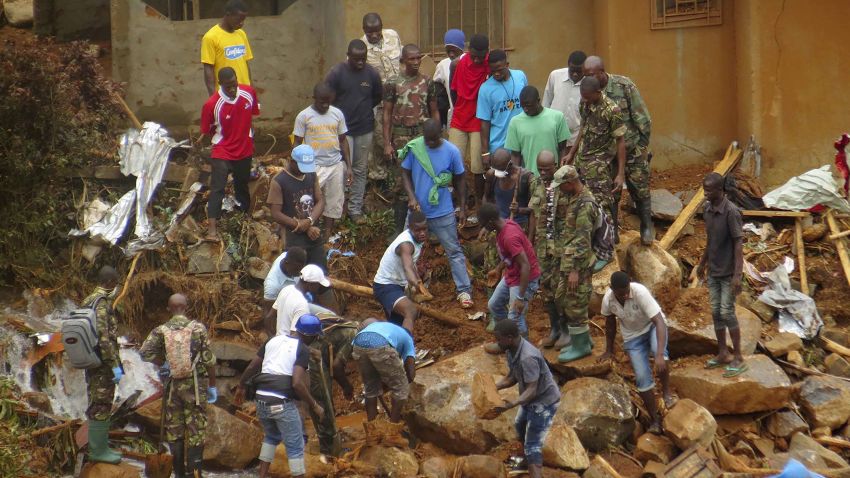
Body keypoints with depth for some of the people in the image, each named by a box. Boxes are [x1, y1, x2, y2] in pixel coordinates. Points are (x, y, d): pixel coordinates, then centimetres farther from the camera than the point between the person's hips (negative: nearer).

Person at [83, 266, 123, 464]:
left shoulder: (88, 301, 11)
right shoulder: (101, 304, -19)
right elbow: (103, 337, -26)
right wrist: (115, 365, -24)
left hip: (92, 364, 10)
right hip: (102, 365, -10)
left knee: (100, 406, 17)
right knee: (100, 408, -3)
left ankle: (101, 446, 24)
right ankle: (98, 450, 2)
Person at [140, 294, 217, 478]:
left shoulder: (161, 331, -1)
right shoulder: (198, 328, -5)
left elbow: (144, 352, -12)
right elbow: (209, 360, -5)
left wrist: (161, 363, 5)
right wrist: (212, 386, 4)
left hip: (172, 386, 2)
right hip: (195, 386, -2)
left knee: (174, 430, 12)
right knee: (196, 431, 2)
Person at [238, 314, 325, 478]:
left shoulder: (274, 340, 12)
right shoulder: (302, 350, -7)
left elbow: (251, 367, 16)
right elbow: (297, 383, -18)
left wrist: (241, 386, 32)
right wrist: (314, 405, -8)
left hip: (261, 399, 7)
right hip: (282, 402, -7)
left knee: (272, 437, 28)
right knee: (295, 446, 4)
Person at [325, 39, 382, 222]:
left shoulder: (372, 74, -2)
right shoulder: (336, 73, -11)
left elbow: (377, 98, 14)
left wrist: (363, 110, 9)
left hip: (365, 129, 3)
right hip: (343, 129, -3)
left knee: (360, 171, 10)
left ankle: (355, 208, 20)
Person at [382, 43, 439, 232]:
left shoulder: (427, 82, 6)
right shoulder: (393, 84, 0)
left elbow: (434, 112, 11)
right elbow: (387, 114, 1)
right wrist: (387, 144, -5)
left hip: (423, 135, 2)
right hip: (401, 136, -2)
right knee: (400, 182, 0)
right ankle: (400, 228, 7)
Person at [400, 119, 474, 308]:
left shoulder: (451, 151, -11)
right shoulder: (413, 148, -10)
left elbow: (459, 180, -1)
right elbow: (405, 173, -1)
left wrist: (463, 208, 1)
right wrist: (412, 197, -15)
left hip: (443, 213, -2)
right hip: (418, 210, 2)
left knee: (454, 251, 0)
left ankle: (464, 290, 3)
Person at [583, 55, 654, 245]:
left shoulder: (624, 86, -15)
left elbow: (643, 119, -8)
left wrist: (642, 146, -7)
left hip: (633, 150, -2)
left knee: (640, 191, 9)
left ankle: (646, 227, 27)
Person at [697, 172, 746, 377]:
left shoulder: (731, 212, -21)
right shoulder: (708, 209, 3)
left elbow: (738, 244, -21)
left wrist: (737, 275, -25)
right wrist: (703, 262, 24)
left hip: (728, 273, -7)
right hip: (713, 271, 8)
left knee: (727, 312, -7)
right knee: (716, 312, 11)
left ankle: (738, 358, 1)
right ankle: (722, 354, 22)